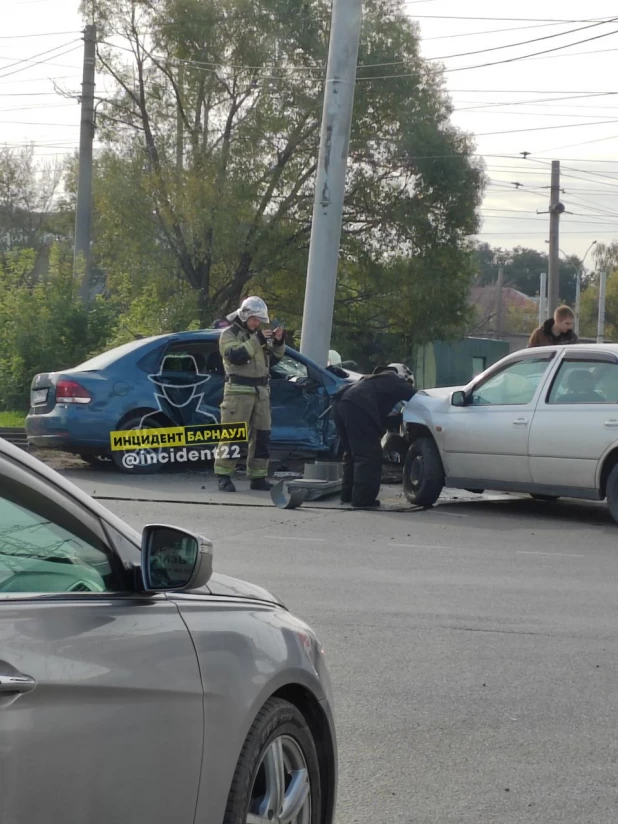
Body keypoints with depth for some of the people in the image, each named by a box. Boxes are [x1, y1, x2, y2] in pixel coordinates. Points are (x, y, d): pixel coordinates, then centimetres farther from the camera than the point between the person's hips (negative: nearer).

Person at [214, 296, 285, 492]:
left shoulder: (258, 334, 18)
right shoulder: (229, 334, -2)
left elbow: (275, 356, 17)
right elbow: (235, 355, -19)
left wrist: (278, 341, -1)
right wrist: (257, 340, -22)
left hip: (261, 391, 7)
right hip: (238, 391, -7)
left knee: (262, 435, 7)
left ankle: (258, 477, 13)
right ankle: (224, 477, -5)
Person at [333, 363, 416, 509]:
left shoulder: (376, 380, 39)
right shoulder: (394, 381, 18)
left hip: (341, 404, 9)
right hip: (357, 407, -9)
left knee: (353, 453, 20)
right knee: (369, 455, -6)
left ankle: (348, 495, 24)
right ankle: (363, 499, -9)